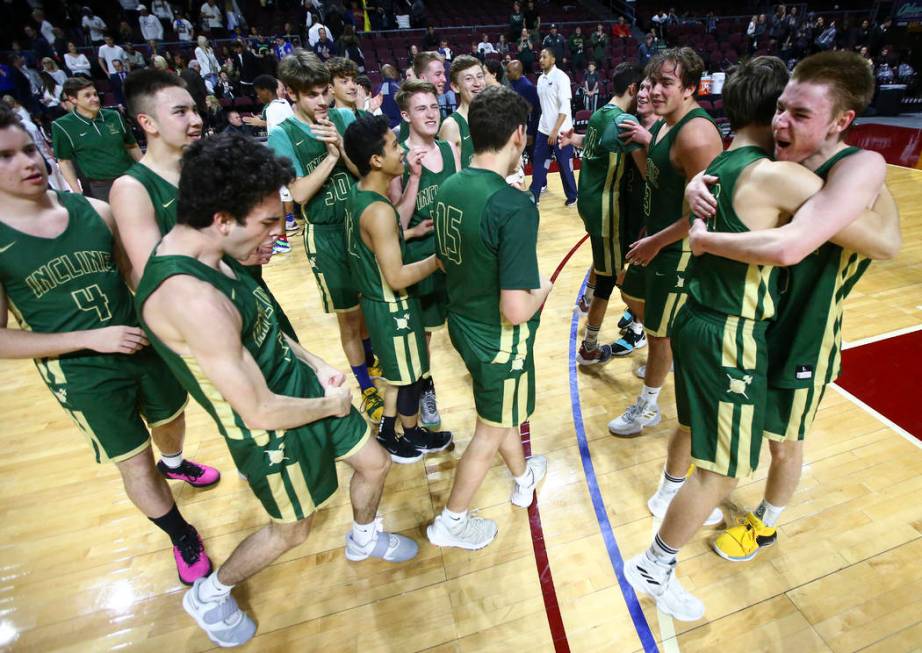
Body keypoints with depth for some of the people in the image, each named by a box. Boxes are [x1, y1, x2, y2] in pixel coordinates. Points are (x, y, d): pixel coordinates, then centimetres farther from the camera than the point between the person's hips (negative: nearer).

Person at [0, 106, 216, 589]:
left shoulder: (93, 210, -6)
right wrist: (90, 338, -21)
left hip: (145, 345, 3)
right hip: (82, 373, -3)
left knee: (170, 420, 26)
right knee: (134, 464, 11)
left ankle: (174, 464, 61)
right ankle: (182, 538, 34)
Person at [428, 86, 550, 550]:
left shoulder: (449, 187, -4)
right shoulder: (515, 207, -28)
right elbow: (515, 312, -29)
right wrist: (542, 289, -9)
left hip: (462, 323, 8)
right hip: (498, 339, -7)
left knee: (501, 412, 29)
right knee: (491, 432, 16)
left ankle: (523, 478, 55)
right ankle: (451, 523, 36)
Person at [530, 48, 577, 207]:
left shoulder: (561, 77, -12)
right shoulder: (541, 78, 10)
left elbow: (565, 107, -18)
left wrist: (555, 130, -23)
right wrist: (546, 128, 15)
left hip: (560, 131, -7)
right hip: (543, 129, 7)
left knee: (564, 165, 2)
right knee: (538, 163, 7)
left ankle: (572, 196, 17)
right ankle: (533, 197, 16)